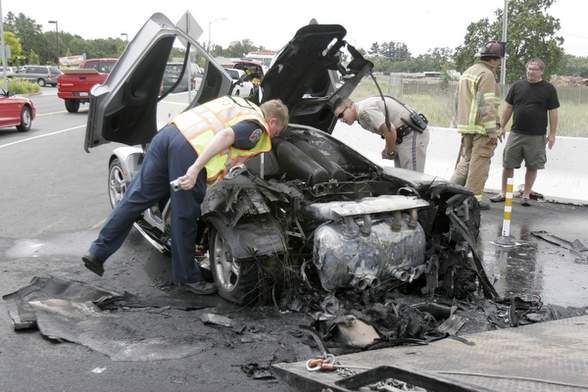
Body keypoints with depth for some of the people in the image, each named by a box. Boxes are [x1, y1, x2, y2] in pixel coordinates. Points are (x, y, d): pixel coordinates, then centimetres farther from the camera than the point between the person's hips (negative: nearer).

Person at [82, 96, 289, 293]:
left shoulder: (238, 103, 32)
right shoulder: (257, 128, 5)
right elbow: (226, 135, -13)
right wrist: (196, 169, -22)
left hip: (168, 132, 8)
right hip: (188, 150, -8)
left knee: (136, 198, 11)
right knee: (185, 217, 5)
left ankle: (97, 252, 15)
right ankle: (186, 276, 19)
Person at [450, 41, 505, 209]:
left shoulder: (467, 72, 17)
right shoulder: (486, 75, -12)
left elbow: (460, 101, 21)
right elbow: (486, 105, -19)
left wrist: (460, 122, 25)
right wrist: (492, 131, -18)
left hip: (465, 126, 9)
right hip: (481, 128, -9)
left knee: (465, 161, 16)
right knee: (479, 163, -2)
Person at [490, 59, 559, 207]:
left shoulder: (549, 89, 1)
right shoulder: (517, 86, 8)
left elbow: (553, 112, 1)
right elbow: (509, 108, 12)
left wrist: (552, 134, -3)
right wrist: (501, 126, 8)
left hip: (537, 136, -2)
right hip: (516, 133, 2)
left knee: (532, 166, 4)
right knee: (508, 164, 3)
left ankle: (526, 195, 15)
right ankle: (503, 193, 13)